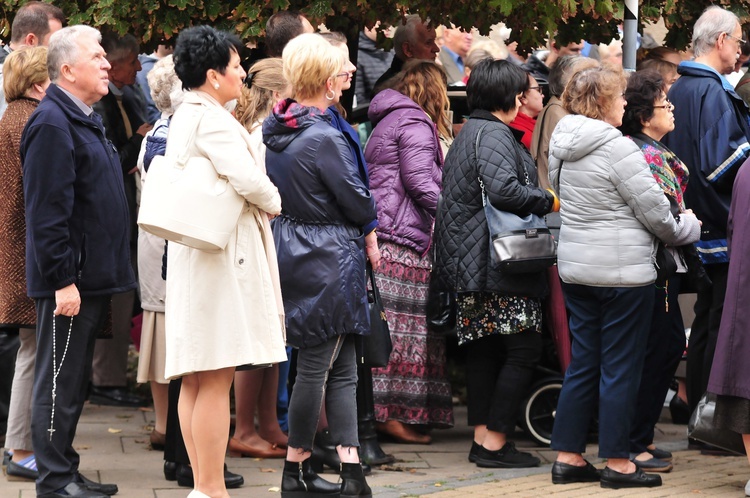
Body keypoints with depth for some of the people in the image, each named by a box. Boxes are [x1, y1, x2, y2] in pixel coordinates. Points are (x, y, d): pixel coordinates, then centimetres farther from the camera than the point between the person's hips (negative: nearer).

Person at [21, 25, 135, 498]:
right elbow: (48, 211, -21)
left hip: (93, 277, 10)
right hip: (70, 280, -10)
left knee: (75, 380, 15)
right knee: (60, 379, -3)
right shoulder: (52, 124, -16)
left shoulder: (85, 120, 16)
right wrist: (63, 280, -22)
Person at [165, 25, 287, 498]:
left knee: (197, 379, 10)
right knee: (216, 381, -7)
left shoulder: (184, 117, 15)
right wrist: (274, 203, -6)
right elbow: (247, 178, -25)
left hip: (191, 254, 10)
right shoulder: (213, 120, -15)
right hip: (223, 253, -10)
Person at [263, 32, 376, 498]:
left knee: (343, 368, 11)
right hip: (328, 260, -9)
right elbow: (358, 203, -15)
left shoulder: (273, 131, 6)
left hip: (292, 246, 9)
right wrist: (369, 216, 10)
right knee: (316, 367, 2)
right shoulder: (323, 138, -20)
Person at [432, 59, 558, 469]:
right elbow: (504, 190, -27)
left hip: (470, 262, 10)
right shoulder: (494, 135, -13)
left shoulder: (467, 134, 19)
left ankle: (482, 436, 13)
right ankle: (495, 441, -6)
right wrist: (548, 201, -13)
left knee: (482, 347, 11)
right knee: (523, 347, -6)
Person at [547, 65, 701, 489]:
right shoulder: (618, 148, -17)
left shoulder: (564, 146, 7)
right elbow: (655, 212, -15)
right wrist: (687, 228, 6)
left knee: (584, 363, 13)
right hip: (623, 270, -8)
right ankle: (618, 464, 5)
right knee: (621, 367, 0)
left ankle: (568, 457, 15)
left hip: (576, 266, 8)